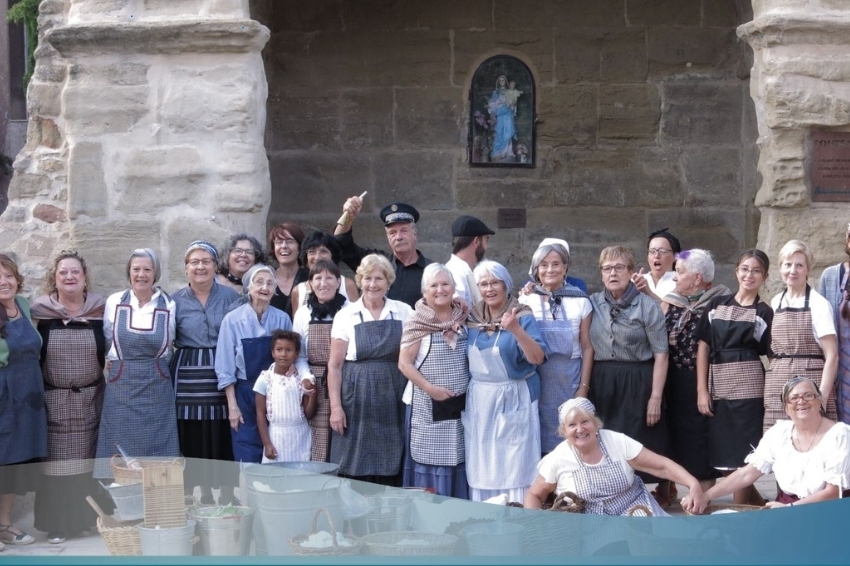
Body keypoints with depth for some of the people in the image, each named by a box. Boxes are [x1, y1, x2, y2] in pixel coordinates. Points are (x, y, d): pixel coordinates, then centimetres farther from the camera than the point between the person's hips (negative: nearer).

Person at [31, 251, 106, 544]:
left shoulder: (100, 309, -1)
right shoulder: (41, 311, -5)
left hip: (90, 399, 1)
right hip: (54, 400, -1)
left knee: (89, 460, 8)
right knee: (57, 462, 2)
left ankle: (88, 517, 20)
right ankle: (57, 522, 9)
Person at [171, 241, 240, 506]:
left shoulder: (230, 296, 5)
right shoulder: (176, 301, 7)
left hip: (222, 374, -1)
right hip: (188, 377, 1)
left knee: (223, 440, -2)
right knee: (191, 441, -2)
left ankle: (227, 496, 10)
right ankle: (194, 498, 10)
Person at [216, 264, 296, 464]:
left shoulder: (283, 319, 0)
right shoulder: (233, 320, -7)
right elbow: (225, 368, -4)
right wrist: (232, 406, -6)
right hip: (244, 394, -2)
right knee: (247, 461, -2)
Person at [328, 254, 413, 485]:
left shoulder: (404, 312, 5)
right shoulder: (346, 316, 2)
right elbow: (335, 365, 1)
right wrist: (335, 407, -5)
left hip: (393, 403, 1)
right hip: (358, 403, -1)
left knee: (391, 473, 2)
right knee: (356, 474, -2)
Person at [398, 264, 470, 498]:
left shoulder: (464, 319, 8)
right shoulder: (418, 323, -5)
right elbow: (404, 363, -6)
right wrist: (430, 388, -16)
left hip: (462, 405, 4)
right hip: (430, 406, -4)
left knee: (460, 461, 7)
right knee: (433, 463, -2)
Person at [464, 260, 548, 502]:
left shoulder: (522, 316, -7)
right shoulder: (472, 318, 8)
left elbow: (538, 358, -18)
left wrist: (516, 330, -32)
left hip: (513, 401, -5)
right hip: (479, 401, 5)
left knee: (515, 466, -4)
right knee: (481, 467, 7)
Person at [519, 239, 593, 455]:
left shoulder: (580, 300, 0)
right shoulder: (526, 299, 1)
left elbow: (587, 347, 2)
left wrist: (584, 387, -2)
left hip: (569, 381, 0)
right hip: (536, 380, 0)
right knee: (538, 438, 3)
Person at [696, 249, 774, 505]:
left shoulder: (765, 312, 5)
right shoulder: (715, 305, 10)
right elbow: (703, 348, 8)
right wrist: (702, 390, 1)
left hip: (748, 388, -3)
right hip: (717, 388, 3)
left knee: (743, 457, -6)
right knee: (722, 458, 4)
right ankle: (762, 507, 17)